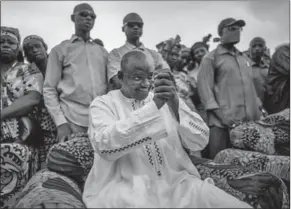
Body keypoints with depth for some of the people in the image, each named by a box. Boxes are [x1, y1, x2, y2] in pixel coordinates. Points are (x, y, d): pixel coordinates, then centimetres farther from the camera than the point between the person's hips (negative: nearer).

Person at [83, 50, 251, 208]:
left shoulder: (167, 100, 13)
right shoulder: (103, 104, 3)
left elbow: (201, 141, 1)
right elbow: (105, 146, -18)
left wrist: (175, 104, -15)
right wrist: (153, 106, -21)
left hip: (177, 182, 3)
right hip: (126, 187, -3)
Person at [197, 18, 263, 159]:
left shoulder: (243, 58, 20)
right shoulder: (210, 58, 2)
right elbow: (204, 88, -7)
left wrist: (259, 110, 12)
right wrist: (221, 115, -16)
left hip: (249, 120, 6)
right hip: (222, 121, -5)